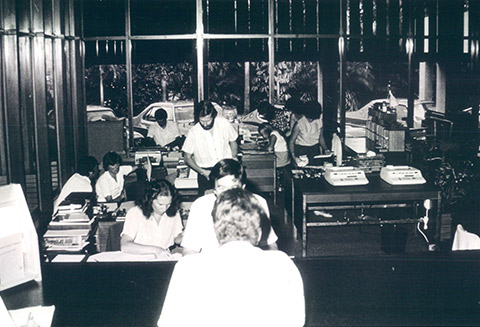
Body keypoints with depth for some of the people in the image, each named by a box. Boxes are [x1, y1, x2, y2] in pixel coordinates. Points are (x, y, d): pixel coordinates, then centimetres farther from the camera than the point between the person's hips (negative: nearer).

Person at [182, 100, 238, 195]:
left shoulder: (224, 123, -5)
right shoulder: (193, 132, -10)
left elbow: (233, 143, 11)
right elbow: (187, 158, -1)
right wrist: (202, 172, -13)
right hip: (206, 172, -1)